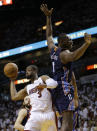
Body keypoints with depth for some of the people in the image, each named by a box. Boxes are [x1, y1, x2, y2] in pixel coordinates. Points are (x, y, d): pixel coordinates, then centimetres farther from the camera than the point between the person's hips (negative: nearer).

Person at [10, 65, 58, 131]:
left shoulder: (43, 78, 10)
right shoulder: (28, 87, 25)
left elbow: (54, 84, -9)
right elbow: (14, 97, 23)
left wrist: (44, 85, -28)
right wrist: (12, 80, 26)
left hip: (48, 114, -3)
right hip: (35, 115, 3)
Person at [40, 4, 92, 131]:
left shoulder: (53, 49, 16)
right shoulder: (64, 53, -9)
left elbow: (49, 35, 33)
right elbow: (74, 56, -34)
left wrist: (48, 17, 38)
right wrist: (86, 44, -46)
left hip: (56, 90, 10)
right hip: (64, 88, -10)